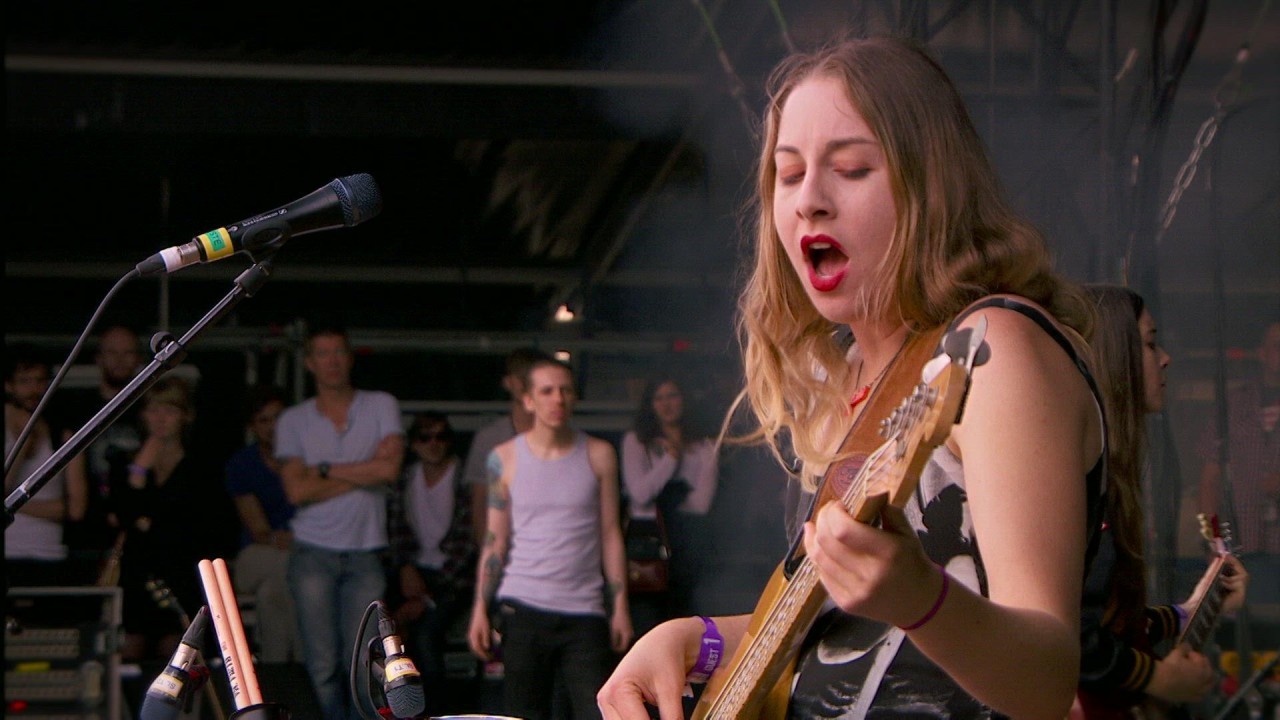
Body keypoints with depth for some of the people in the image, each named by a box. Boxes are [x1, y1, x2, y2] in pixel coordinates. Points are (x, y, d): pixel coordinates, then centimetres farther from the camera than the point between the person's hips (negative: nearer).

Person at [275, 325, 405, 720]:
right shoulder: (293, 420, 7)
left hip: (365, 553, 0)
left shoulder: (381, 406, 7)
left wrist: (326, 470, -3)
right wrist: (362, 473, -5)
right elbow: (297, 490, -4)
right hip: (313, 553, 0)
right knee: (323, 663, -6)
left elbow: (390, 468, -8)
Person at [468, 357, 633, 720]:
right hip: (523, 608, 0)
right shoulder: (505, 458, 5)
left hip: (585, 611, 0)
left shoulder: (599, 455, 6)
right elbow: (495, 540, 7)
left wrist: (620, 606, 3)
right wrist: (480, 609, 0)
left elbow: (611, 534, 7)